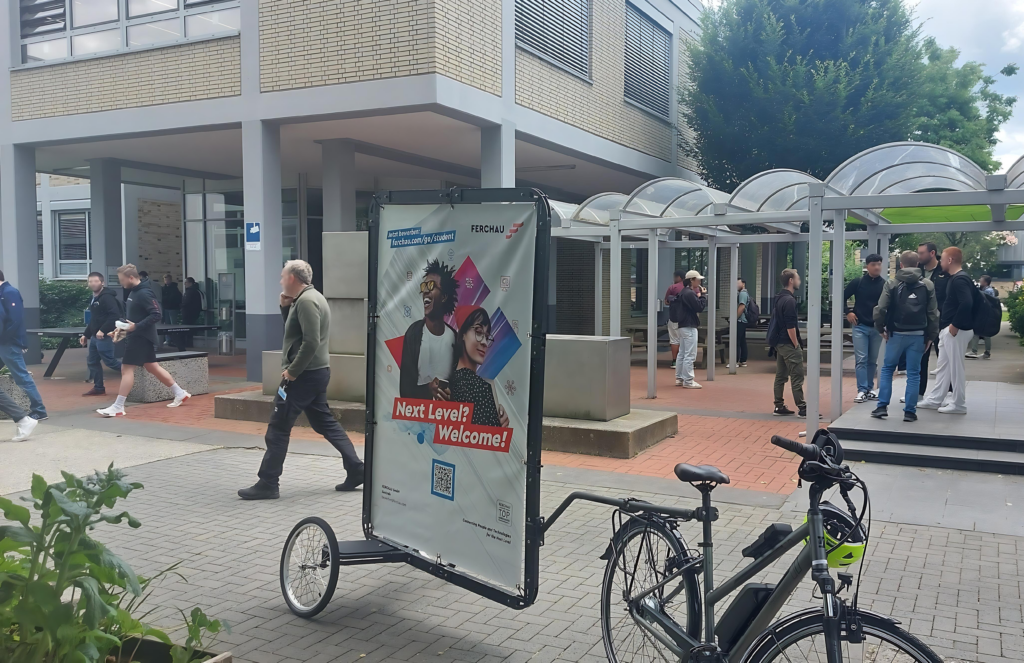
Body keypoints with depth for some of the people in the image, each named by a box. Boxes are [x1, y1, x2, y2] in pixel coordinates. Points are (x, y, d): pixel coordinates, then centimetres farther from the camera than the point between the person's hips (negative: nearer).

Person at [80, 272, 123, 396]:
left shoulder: (107, 297, -15)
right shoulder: (93, 299, 16)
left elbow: (115, 315, -25)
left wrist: (103, 330, -27)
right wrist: (86, 335, 23)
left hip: (104, 336, -10)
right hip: (95, 336, 10)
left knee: (109, 360, -8)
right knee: (92, 362, 10)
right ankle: (98, 388, 16)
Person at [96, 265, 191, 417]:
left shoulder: (144, 293, -18)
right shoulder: (133, 292, 12)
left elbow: (156, 315, -23)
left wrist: (136, 326, -26)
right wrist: (123, 327, 8)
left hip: (141, 337, -10)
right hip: (137, 336, 10)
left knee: (127, 368, -8)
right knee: (152, 367, 14)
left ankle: (118, 407, -4)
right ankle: (180, 394, 22)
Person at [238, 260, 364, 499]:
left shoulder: (306, 301, -16)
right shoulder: (311, 297, 16)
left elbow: (311, 342, -25)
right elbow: (294, 329, 24)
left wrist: (292, 371, -19)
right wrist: (286, 307, 9)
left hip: (304, 375, -10)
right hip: (315, 372, 10)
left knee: (278, 428, -3)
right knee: (324, 422, 14)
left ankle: (267, 484, 2)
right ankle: (356, 469, 14)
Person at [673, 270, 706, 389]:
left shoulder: (684, 292, 16)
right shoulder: (689, 293, -17)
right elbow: (700, 307, -21)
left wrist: (699, 295, 6)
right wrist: (703, 295, -9)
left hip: (683, 326, 11)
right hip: (689, 327, -11)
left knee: (682, 354, 15)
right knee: (690, 355, -8)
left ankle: (679, 378, 21)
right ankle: (688, 381, -7)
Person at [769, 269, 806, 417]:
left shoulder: (779, 298, 13)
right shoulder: (789, 300, -17)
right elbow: (790, 326, -21)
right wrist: (796, 344, -14)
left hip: (780, 342, 10)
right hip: (788, 344, -10)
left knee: (781, 376, 10)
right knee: (797, 377, -6)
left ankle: (779, 407, 14)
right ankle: (802, 408, -3)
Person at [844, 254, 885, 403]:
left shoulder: (885, 285, 0)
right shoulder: (858, 282, -3)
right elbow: (843, 297, 6)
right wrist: (848, 312, -3)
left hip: (877, 328, 2)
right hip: (860, 326, -2)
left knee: (873, 360, 10)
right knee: (861, 359, -5)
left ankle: (869, 389, 20)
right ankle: (862, 390, -3)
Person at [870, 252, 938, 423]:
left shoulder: (892, 284, -3)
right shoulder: (928, 285, 2)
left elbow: (880, 309, -10)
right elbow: (933, 313, 0)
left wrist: (880, 328, 5)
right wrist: (931, 336, 8)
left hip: (896, 334, -1)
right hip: (918, 335, 1)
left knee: (887, 369, 13)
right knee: (913, 373, 6)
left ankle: (882, 406, 8)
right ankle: (910, 411, 6)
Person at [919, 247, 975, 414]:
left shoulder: (960, 279, -18)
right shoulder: (954, 278, 14)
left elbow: (966, 304, -28)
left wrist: (955, 325, -23)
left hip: (956, 330, -10)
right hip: (948, 330, 10)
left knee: (956, 367, -1)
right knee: (943, 366, 15)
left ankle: (958, 404, 8)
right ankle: (935, 399, 22)